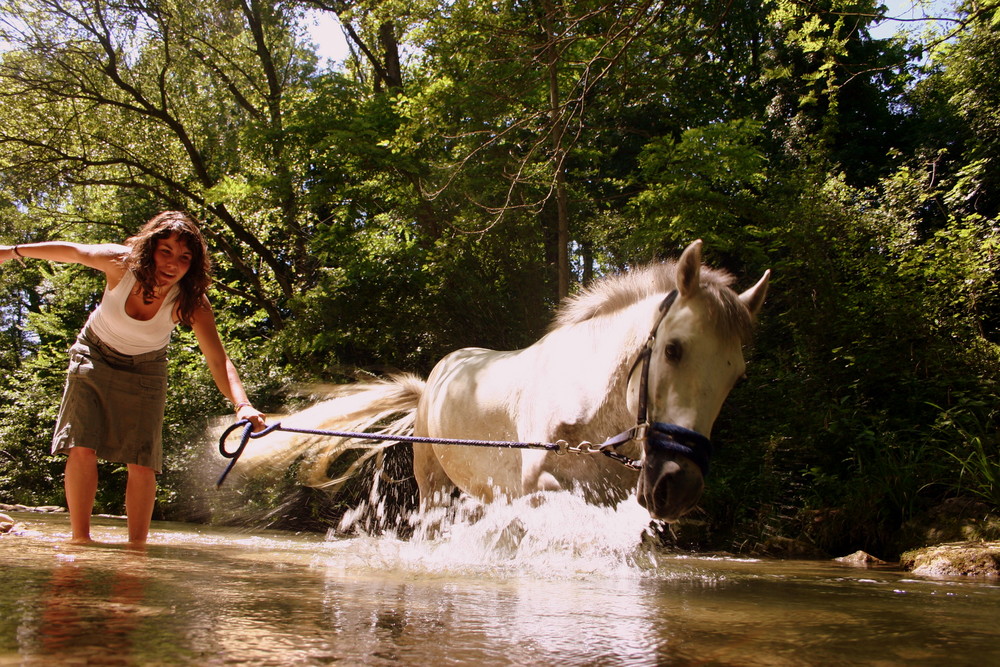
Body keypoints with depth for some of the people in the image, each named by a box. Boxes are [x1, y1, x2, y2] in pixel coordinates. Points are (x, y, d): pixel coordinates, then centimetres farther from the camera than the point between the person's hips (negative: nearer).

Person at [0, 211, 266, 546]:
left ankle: (137, 545, 4)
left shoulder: (191, 302, -30)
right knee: (82, 449, -9)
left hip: (144, 371, 0)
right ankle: (80, 538, 1)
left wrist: (242, 404, -54)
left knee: (142, 463, -6)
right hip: (95, 355, 0)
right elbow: (72, 251, -9)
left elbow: (218, 359, -37)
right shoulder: (122, 263, -29)